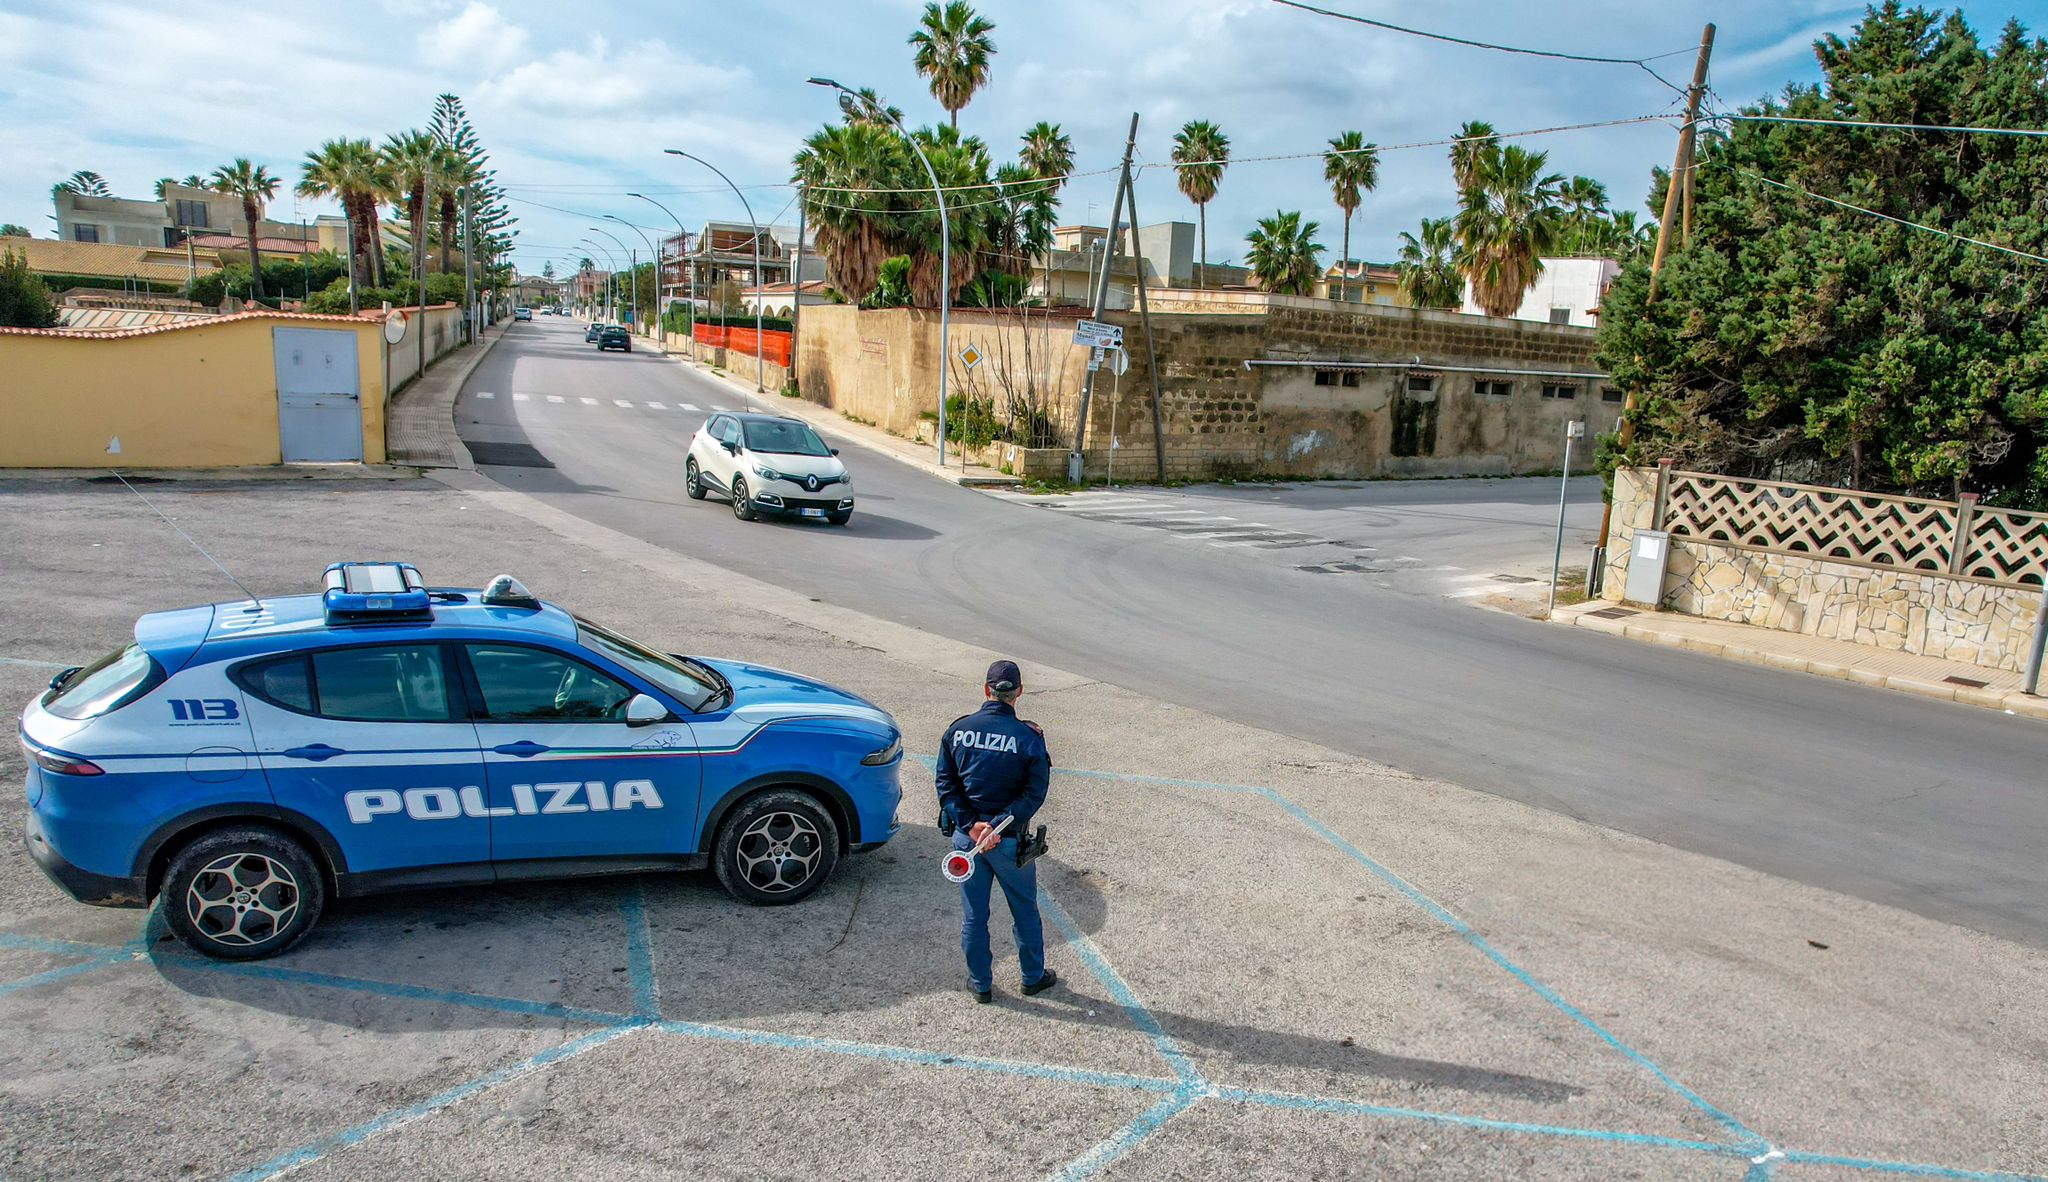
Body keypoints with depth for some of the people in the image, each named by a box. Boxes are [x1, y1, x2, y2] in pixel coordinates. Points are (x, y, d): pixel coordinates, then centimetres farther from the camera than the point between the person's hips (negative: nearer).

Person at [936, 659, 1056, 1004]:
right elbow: (1034, 793, -18)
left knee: (973, 914, 17)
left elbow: (945, 783, -7)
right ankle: (1033, 978, 35)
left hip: (966, 836, 2)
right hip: (1010, 841, -2)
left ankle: (981, 985, 30)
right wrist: (998, 825, -19)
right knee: (1025, 911, 19)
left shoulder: (958, 729, -7)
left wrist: (969, 823, -12)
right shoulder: (1029, 737, -14)